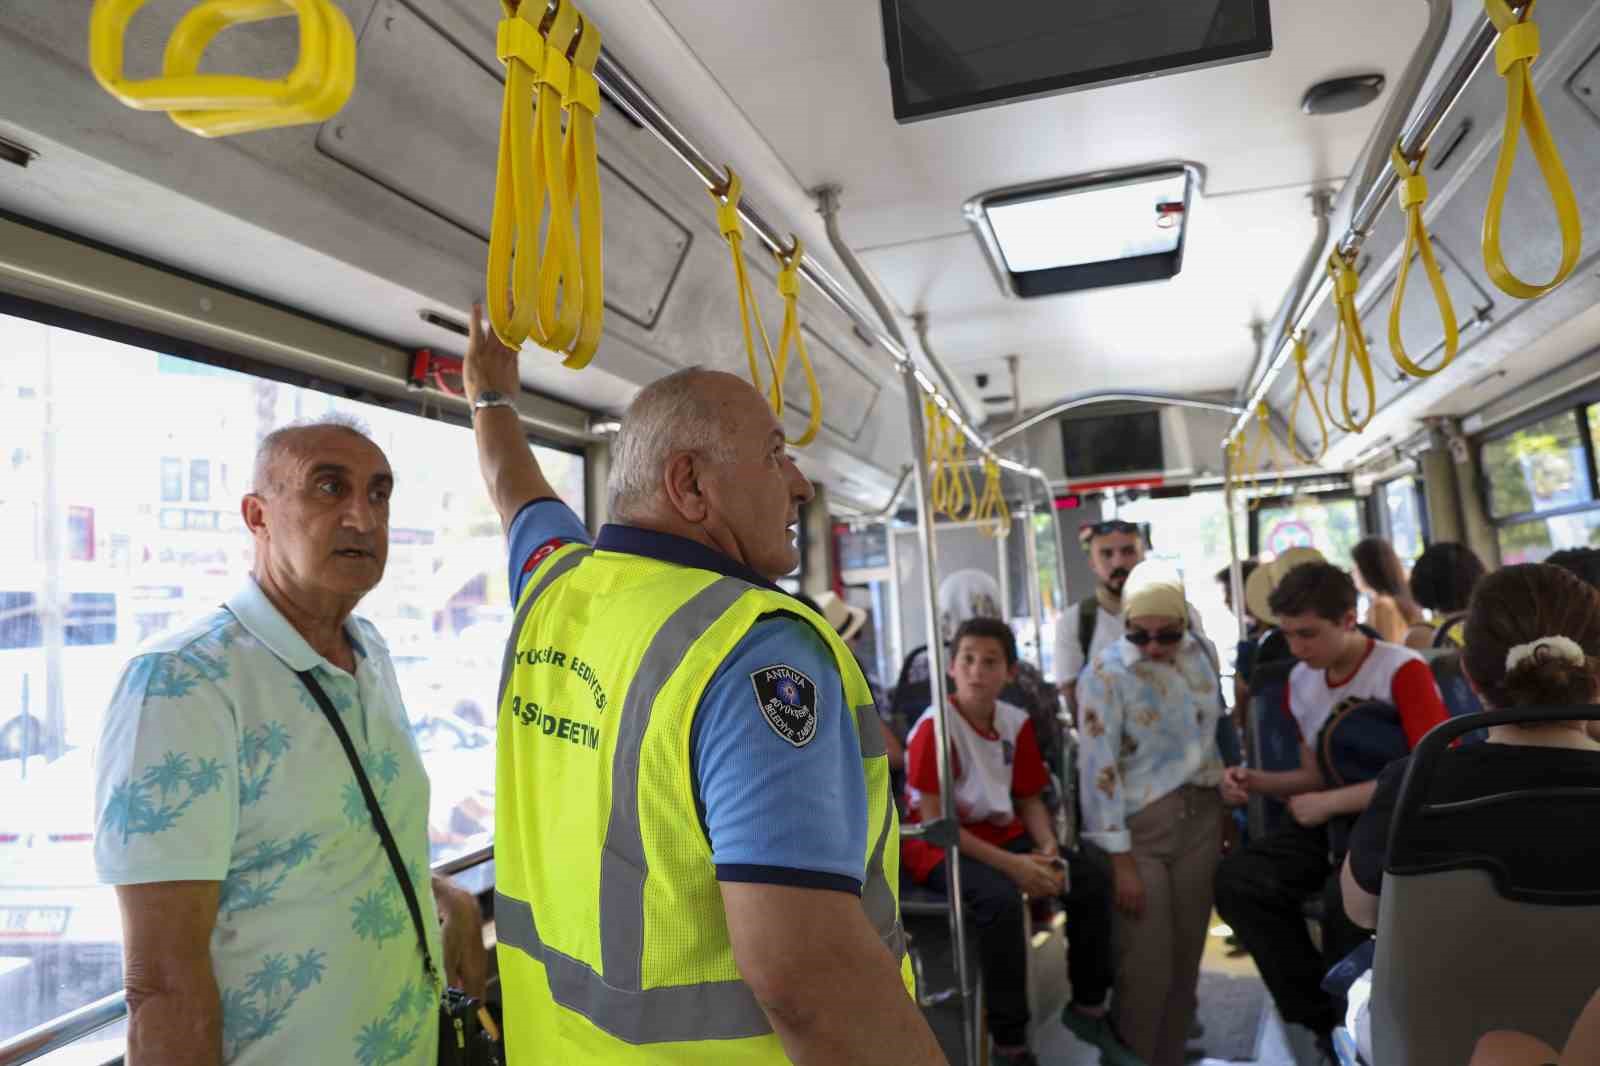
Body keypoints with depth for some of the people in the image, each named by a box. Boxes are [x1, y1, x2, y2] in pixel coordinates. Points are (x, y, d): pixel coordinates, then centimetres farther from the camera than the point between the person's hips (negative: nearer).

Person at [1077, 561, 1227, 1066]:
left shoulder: (1202, 652, 2)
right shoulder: (1106, 674, -16)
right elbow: (1098, 770, -18)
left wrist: (1229, 808, 16)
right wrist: (1120, 860, -18)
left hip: (1200, 818, 5)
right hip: (1140, 825, -5)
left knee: (1186, 957, 13)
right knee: (1147, 966, -1)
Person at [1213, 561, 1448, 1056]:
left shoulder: (1402, 670, -17)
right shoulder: (1300, 682, 6)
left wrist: (1332, 802, -23)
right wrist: (1256, 781, -4)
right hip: (1333, 825, 7)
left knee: (1345, 899, -35)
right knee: (1237, 878, -15)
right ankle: (1322, 1016, 3)